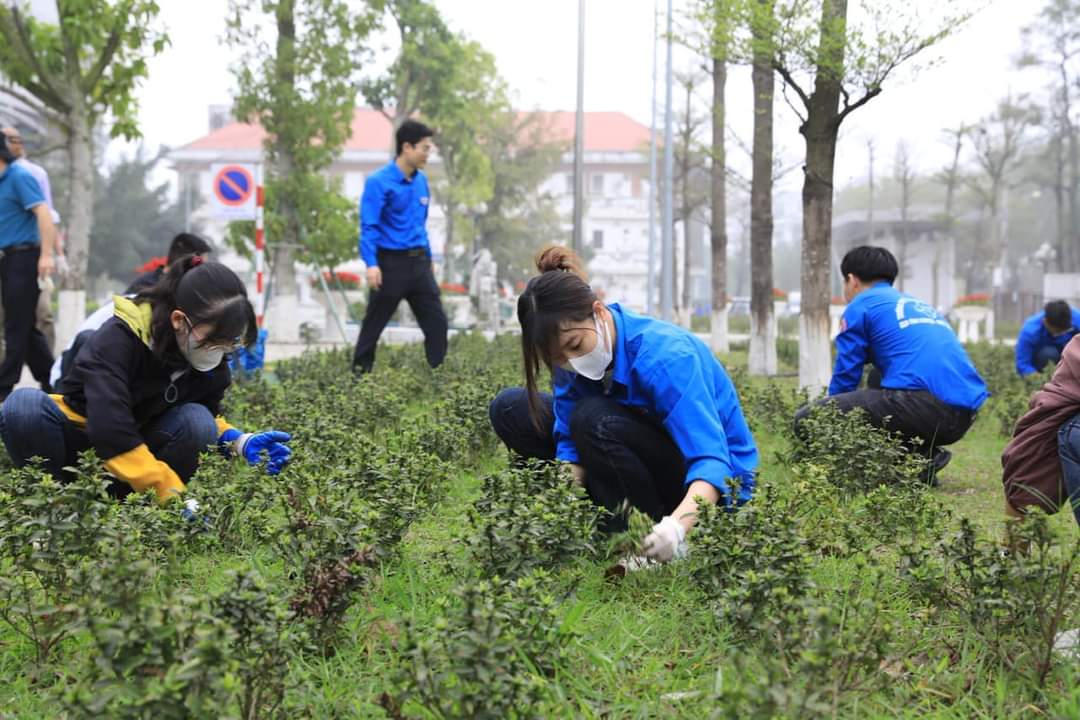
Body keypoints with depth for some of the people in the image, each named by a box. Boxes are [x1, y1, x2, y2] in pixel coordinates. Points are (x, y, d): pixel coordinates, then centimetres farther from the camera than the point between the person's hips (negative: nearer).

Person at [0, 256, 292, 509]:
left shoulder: (211, 364, -10)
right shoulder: (118, 338, -29)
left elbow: (208, 418, 8)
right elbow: (110, 432, -39)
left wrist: (239, 442, -15)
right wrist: (174, 494, -41)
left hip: (139, 445, 5)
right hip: (76, 443, -4)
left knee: (197, 421, -26)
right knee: (24, 405, -35)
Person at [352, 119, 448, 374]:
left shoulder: (421, 181, 9)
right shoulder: (379, 182, -12)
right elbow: (369, 226, -17)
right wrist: (371, 264, -27)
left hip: (418, 263, 6)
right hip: (391, 263, -6)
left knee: (437, 322, 6)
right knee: (373, 325, 4)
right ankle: (359, 373, 16)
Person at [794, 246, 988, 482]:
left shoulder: (861, 306, 10)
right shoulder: (922, 305, 32)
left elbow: (845, 378, 11)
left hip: (925, 406, -8)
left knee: (808, 419, -8)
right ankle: (925, 455, 13)